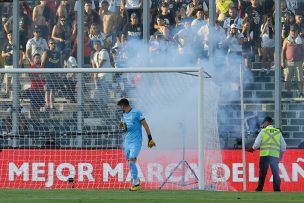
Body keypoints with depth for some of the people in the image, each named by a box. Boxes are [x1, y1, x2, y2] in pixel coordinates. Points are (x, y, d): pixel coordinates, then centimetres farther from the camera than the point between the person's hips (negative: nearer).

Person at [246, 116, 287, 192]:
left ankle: (259, 189, 11)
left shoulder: (263, 131, 1)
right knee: (276, 174, 2)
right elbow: (283, 147, 10)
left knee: (262, 174, 6)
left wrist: (252, 149, 19)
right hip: (275, 156, 2)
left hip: (264, 155, -2)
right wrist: (280, 156, 23)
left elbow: (256, 144, -2)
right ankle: (277, 190, -5)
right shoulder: (278, 132, 9)